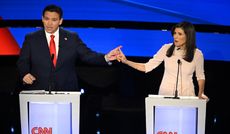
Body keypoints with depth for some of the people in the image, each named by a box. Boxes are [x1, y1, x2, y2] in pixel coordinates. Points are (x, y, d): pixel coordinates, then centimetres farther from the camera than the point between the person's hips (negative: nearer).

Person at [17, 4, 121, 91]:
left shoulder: (72, 38, 5)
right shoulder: (31, 39, 5)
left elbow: (87, 55, 1)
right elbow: (23, 62, 6)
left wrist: (105, 58, -15)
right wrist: (25, 74, -15)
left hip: (66, 92, 1)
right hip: (38, 93, 0)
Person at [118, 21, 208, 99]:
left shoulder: (197, 54, -8)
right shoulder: (166, 48, -7)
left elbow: (200, 76, 6)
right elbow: (147, 67, -5)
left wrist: (201, 93, -9)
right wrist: (126, 61, -15)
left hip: (186, 95, -1)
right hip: (165, 94, 1)